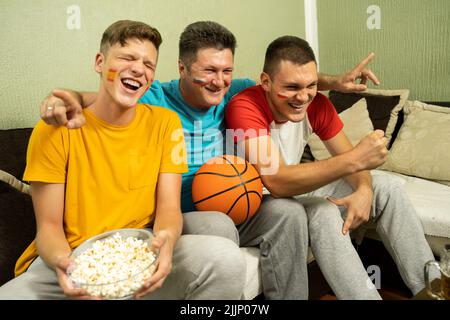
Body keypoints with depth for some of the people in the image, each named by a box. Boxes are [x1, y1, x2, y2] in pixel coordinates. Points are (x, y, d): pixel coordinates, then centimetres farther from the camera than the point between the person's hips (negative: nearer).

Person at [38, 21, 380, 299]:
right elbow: (94, 98, -18)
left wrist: (333, 81, -1)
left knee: (288, 211, -14)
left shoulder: (232, 94, 2)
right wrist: (66, 100, -42)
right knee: (219, 227, -34)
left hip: (228, 210, 5)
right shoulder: (153, 100, -11)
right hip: (173, 218, -4)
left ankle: (292, 296, 2)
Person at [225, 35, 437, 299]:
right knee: (323, 212, -35)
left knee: (388, 188, -3)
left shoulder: (317, 103, -9)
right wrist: (355, 159, -43)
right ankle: (366, 295, -16)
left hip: (297, 188, 7)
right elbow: (278, 183, -38)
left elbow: (349, 160, -3)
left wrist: (363, 190, -27)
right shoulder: (244, 107, -29)